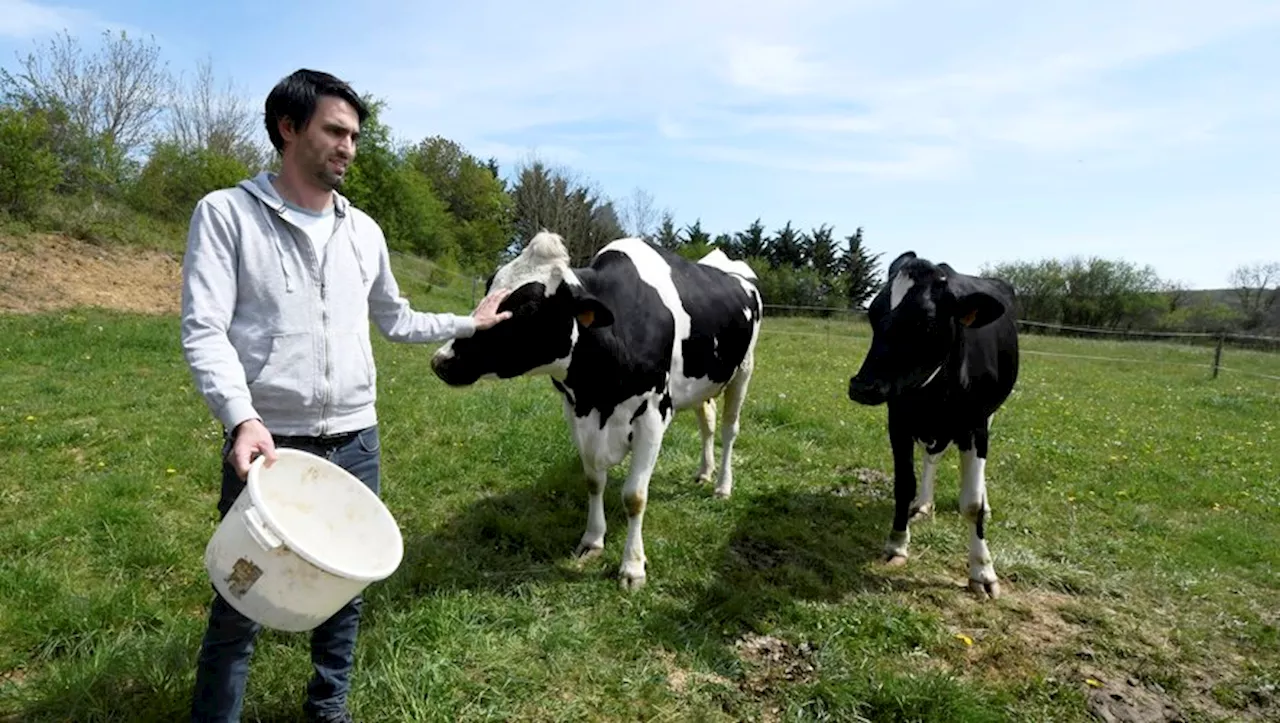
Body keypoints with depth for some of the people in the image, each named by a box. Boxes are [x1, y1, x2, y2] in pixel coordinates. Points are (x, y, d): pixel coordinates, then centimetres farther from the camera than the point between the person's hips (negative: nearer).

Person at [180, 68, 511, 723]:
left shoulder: (363, 231, 11)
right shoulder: (226, 213, -4)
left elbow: (394, 320, 22)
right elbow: (203, 330, -12)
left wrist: (468, 324, 21)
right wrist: (241, 418, -26)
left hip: (356, 443, 5)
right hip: (269, 443, -4)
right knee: (240, 606, 7)